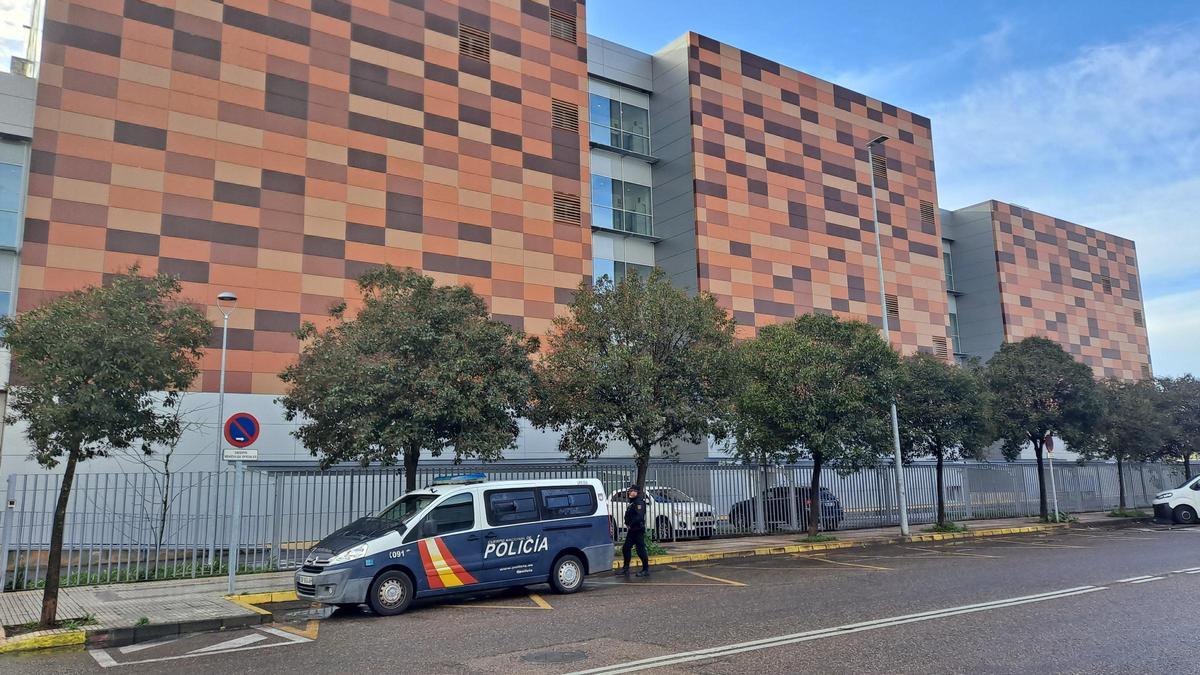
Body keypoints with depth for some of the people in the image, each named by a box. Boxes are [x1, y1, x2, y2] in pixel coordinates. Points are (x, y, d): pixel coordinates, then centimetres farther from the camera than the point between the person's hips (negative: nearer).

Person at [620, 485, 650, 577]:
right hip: (631, 530, 10)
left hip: (638, 530, -10)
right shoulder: (632, 503, 18)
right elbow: (628, 516, 24)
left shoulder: (639, 503, -14)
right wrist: (627, 524, 7)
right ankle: (626, 568, 20)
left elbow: (639, 517, -25)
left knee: (641, 550, -5)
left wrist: (631, 525, -18)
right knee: (625, 548, 11)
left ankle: (646, 570, 3)